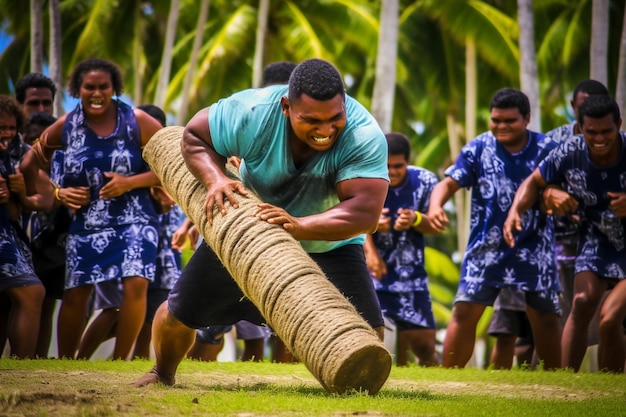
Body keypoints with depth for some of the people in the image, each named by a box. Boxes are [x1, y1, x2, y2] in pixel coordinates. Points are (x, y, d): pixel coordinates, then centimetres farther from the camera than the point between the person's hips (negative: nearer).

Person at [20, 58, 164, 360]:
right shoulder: (66, 126, -1)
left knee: (136, 283, -20)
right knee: (75, 292, 5)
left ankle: (119, 361, -5)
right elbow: (30, 163, 12)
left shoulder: (136, 121, -9)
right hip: (86, 222, 3)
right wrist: (56, 193, -1)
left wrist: (130, 182, -17)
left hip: (133, 218, -3)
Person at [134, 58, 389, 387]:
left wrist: (299, 226, -56)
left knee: (368, 329, -19)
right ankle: (162, 373, 39)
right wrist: (215, 179, -31)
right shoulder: (253, 112, -30)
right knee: (178, 314, 4)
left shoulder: (364, 135, -34)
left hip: (329, 242, -1)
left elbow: (366, 213, -43)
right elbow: (194, 137, -12)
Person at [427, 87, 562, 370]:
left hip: (534, 249, 0)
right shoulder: (478, 148, -4)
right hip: (486, 248, 0)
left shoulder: (545, 149, -4)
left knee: (546, 317, 7)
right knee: (465, 312, -6)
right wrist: (435, 205, -31)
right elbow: (450, 182, -9)